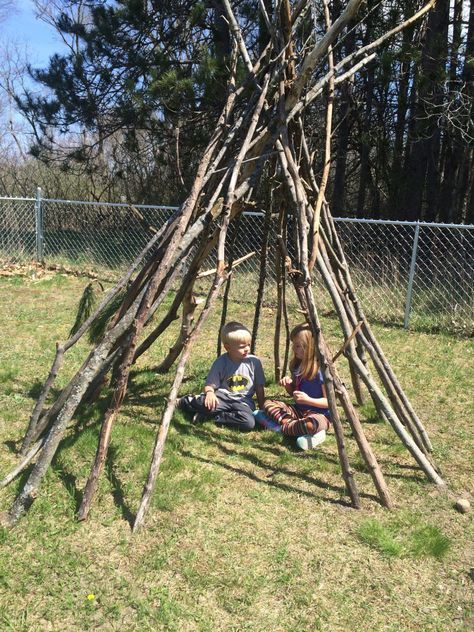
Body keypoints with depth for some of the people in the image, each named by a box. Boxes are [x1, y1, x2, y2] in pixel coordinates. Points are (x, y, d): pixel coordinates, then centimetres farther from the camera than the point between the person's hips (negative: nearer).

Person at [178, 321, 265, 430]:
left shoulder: (254, 362, -2)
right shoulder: (220, 363, -4)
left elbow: (259, 388, 6)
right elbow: (210, 385, -3)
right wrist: (210, 393, -26)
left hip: (242, 402, 1)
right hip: (221, 397, -1)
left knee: (249, 422, -31)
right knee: (206, 404, -35)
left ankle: (213, 416, -16)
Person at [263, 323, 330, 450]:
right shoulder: (297, 365, 5)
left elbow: (329, 401, -16)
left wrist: (308, 400, -28)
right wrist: (288, 384, -6)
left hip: (319, 414, -8)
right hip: (299, 410, 8)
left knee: (312, 423, -42)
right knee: (268, 403, -7)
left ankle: (283, 427, -17)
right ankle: (294, 425, -22)